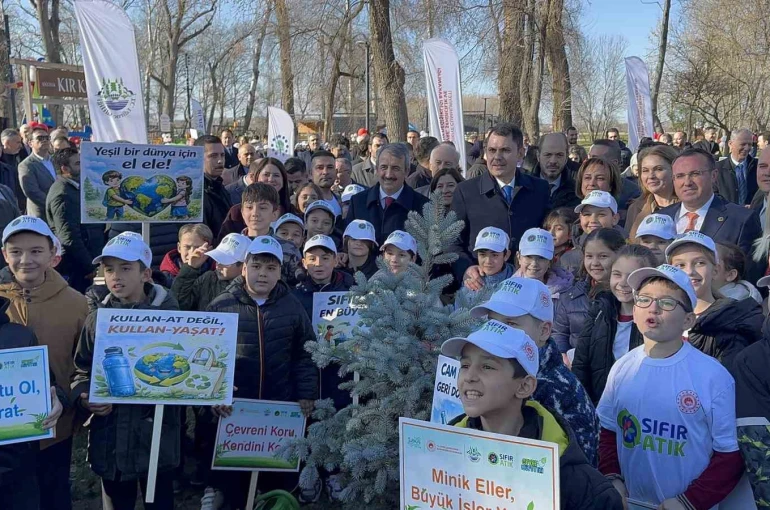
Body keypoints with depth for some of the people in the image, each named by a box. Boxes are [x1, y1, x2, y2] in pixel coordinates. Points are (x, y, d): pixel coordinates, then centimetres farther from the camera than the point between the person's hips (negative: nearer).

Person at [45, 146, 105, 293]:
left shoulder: (73, 188, 12)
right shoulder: (62, 194, -18)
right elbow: (69, 238, -22)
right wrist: (89, 267, -18)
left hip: (81, 263, 9)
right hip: (72, 267, -9)